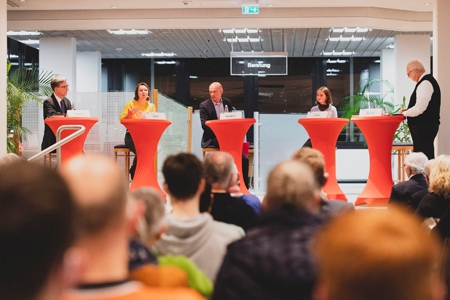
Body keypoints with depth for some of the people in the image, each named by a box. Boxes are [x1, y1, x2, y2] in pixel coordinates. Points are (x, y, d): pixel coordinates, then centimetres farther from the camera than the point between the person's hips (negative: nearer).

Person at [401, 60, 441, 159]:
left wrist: (404, 113, -8)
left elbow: (419, 109, -24)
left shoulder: (425, 84, -16)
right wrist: (407, 110, 12)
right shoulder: (428, 81, 15)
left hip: (424, 127, -11)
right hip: (425, 126, 11)